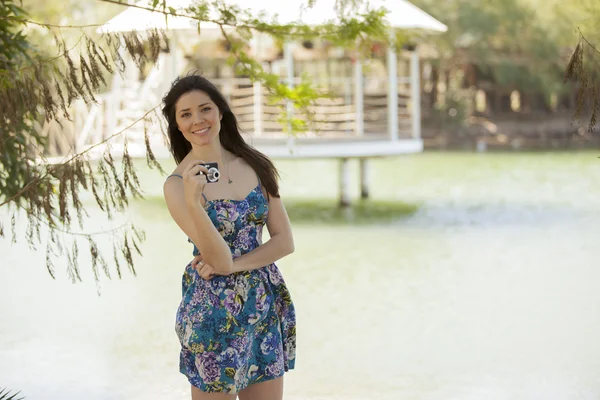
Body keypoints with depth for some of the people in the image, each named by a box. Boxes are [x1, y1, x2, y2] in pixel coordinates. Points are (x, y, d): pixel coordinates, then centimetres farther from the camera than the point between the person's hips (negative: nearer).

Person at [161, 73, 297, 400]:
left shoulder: (254, 164, 2)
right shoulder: (178, 184, -10)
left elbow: (284, 241, 0)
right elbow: (220, 260, -17)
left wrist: (233, 264, -14)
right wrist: (192, 202, -31)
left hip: (267, 304, 4)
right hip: (213, 310, -4)